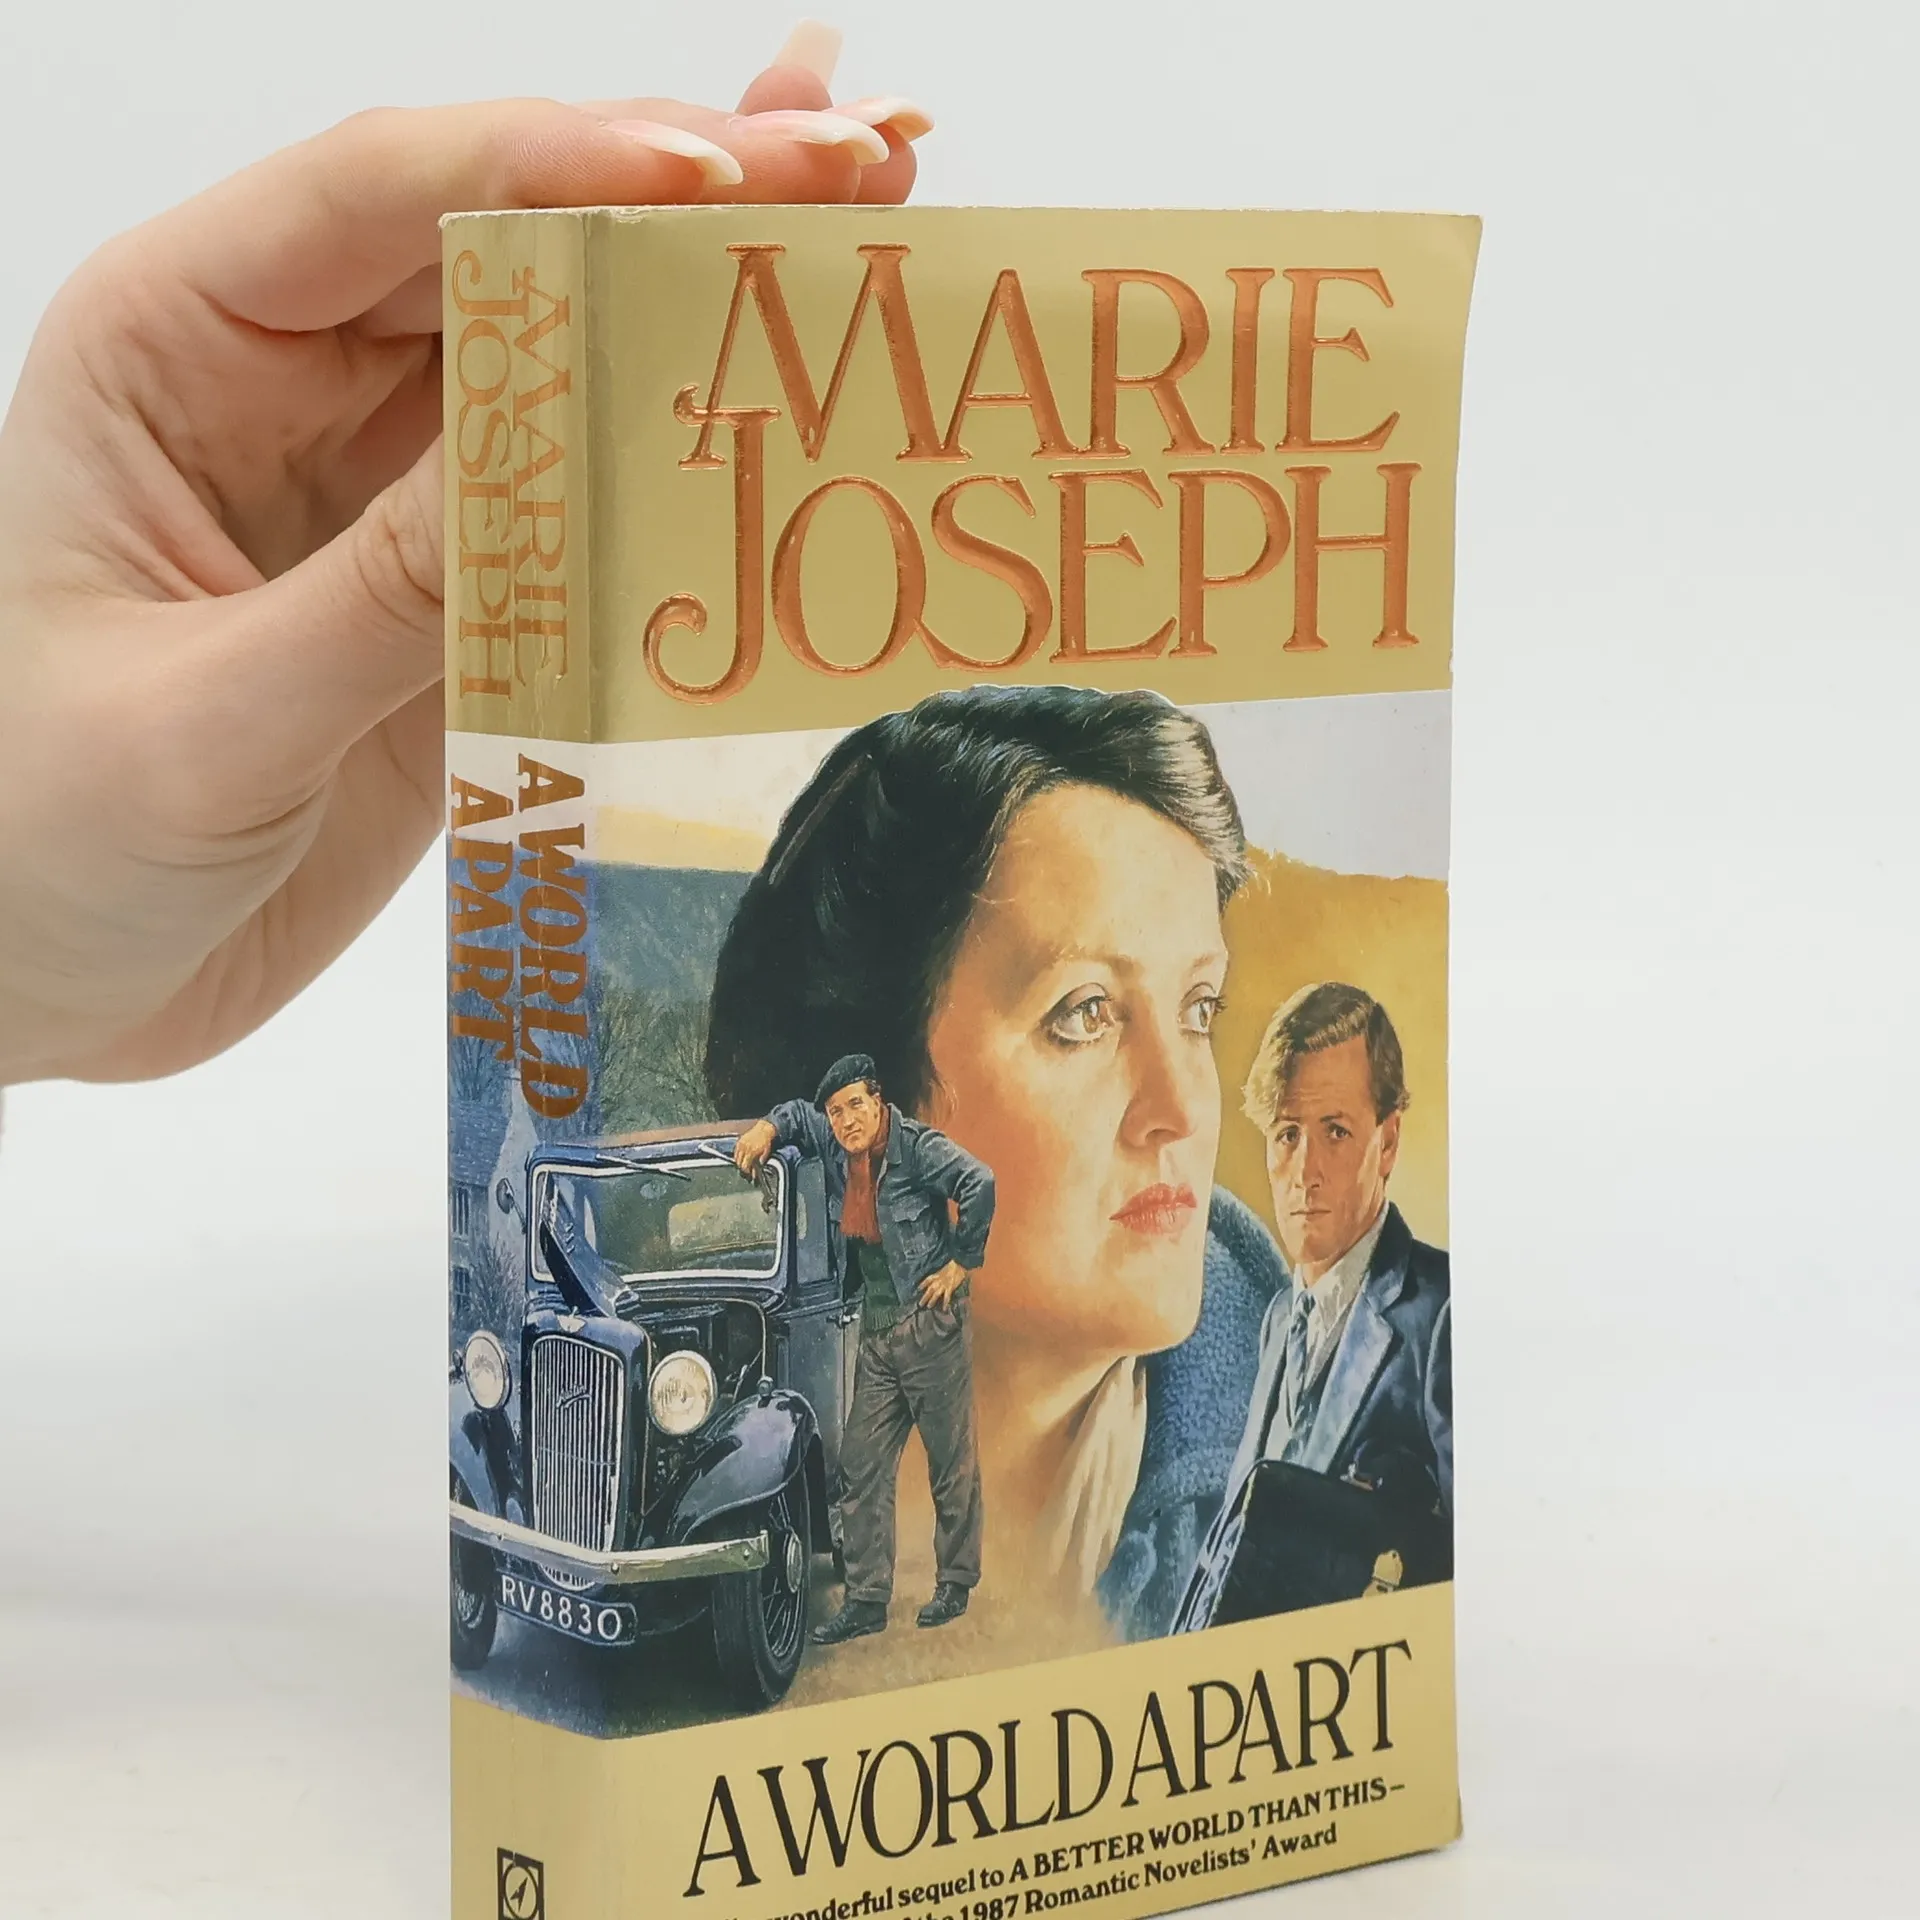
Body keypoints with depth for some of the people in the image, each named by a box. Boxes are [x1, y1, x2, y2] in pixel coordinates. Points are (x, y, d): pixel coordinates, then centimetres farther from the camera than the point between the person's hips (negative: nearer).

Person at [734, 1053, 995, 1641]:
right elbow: (799, 1113, 27)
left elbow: (978, 1183, -27)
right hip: (876, 1331, 7)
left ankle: (956, 1585, 15)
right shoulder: (838, 1150, 7)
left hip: (929, 1322, -7)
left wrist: (961, 1263, -20)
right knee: (862, 1465, 4)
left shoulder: (917, 1146, -14)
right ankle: (866, 1602, 6)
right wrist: (767, 1128, 5)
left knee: (951, 1460, 3)